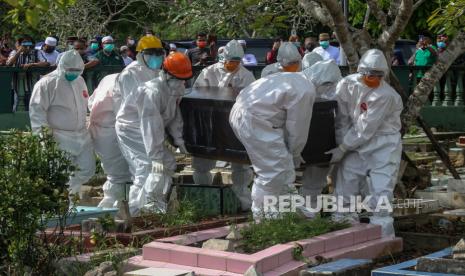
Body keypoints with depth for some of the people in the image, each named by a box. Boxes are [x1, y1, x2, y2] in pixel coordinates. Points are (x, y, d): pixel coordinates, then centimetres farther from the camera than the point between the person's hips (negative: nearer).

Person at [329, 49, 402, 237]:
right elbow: (342, 118, 3)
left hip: (383, 145, -5)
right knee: (344, 188, 7)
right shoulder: (347, 85, -7)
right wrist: (342, 143, -4)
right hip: (356, 144, 5)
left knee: (380, 190, -8)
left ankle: (382, 236, 2)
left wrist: (342, 150, -14)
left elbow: (365, 129, -18)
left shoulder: (386, 95, -21)